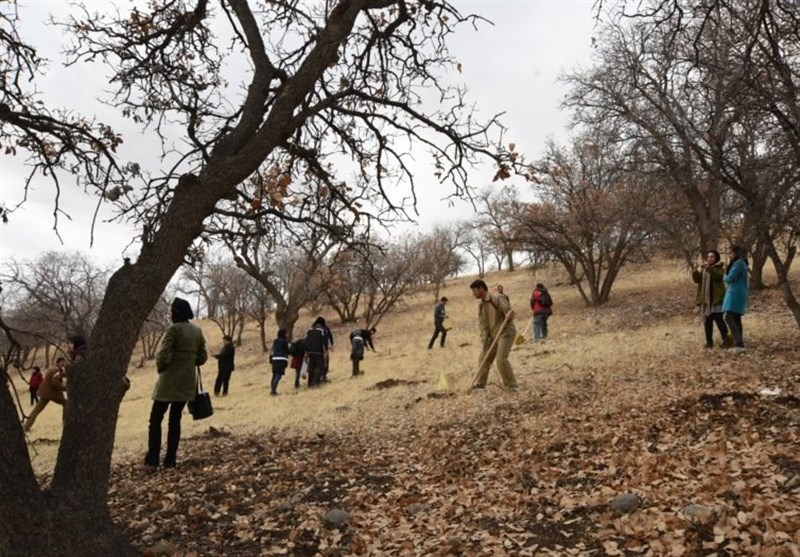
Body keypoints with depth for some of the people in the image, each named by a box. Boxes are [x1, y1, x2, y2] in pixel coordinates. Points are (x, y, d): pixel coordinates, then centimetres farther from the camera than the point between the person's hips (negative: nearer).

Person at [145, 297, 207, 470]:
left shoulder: (174, 329, -13)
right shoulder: (197, 331, 7)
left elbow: (162, 356, -17)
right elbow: (202, 358, 10)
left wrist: (161, 369, 1)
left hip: (170, 380, -6)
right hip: (188, 380, 6)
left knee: (155, 420, 2)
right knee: (175, 419, 12)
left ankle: (152, 460, -2)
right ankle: (170, 460, 12)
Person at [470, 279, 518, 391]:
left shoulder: (497, 298, -17)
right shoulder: (481, 305, 7)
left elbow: (509, 311, -19)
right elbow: (482, 324, 3)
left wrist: (509, 316, -43)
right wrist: (484, 342, -5)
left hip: (506, 333, -8)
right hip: (493, 335, 8)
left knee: (501, 359, -18)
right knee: (484, 357, 14)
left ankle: (512, 385, -5)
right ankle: (481, 382, 32)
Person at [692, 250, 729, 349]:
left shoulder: (720, 268, -1)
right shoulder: (703, 269, 14)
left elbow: (719, 276, -24)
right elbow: (696, 279, 2)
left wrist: (709, 268, -35)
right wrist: (696, 270, -16)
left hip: (717, 298, -5)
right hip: (706, 299, 5)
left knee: (718, 318, -14)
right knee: (707, 321, 5)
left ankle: (725, 338, 0)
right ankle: (709, 341, 11)